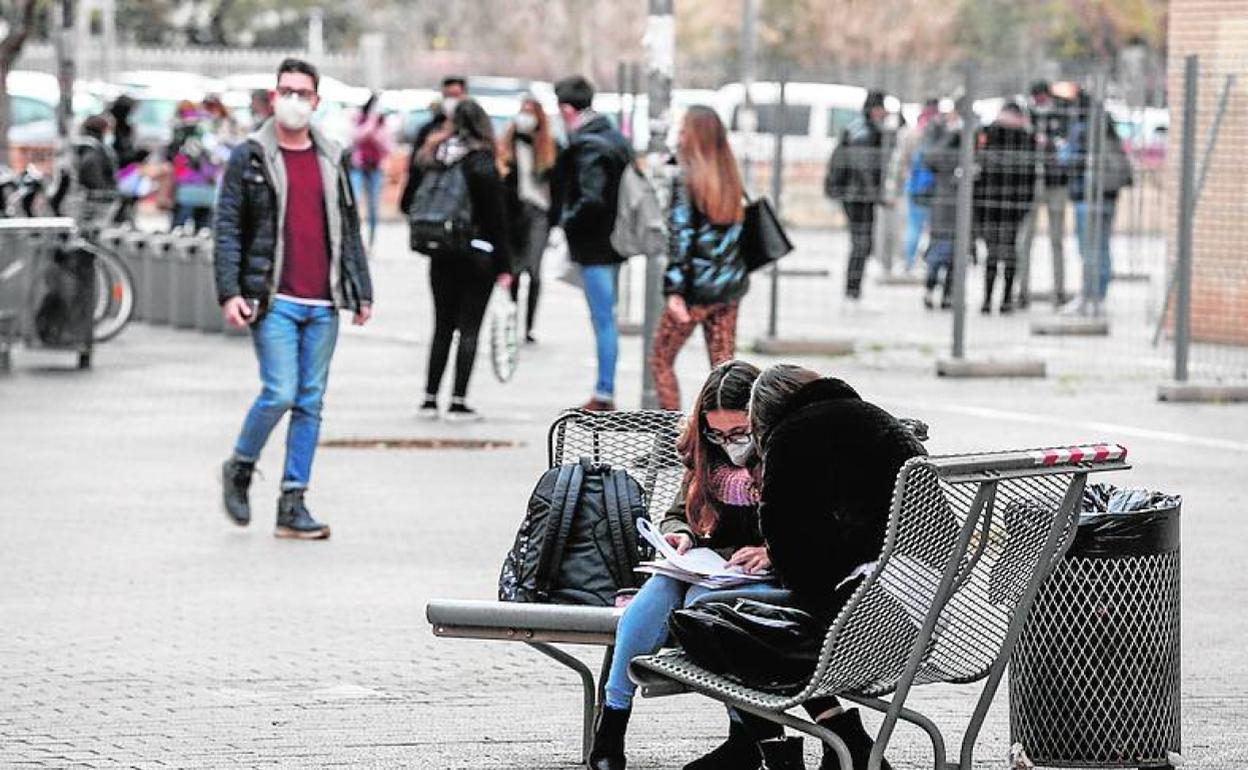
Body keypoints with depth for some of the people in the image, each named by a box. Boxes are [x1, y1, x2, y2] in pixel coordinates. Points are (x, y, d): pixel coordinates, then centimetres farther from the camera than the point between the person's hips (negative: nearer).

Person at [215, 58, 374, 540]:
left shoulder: (331, 160, 14)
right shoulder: (250, 157, 1)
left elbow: (348, 230, 18)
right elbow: (228, 229, -1)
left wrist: (361, 291, 13)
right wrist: (229, 293, -11)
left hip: (323, 303, 4)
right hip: (274, 300, -4)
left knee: (311, 403, 3)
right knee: (280, 393, -14)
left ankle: (292, 505, 7)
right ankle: (239, 468, 12)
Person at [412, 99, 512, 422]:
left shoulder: (435, 159, 1)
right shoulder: (483, 164, -11)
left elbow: (417, 205, 5)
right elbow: (497, 218, -9)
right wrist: (504, 266, -4)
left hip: (442, 257, 4)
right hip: (478, 255, -4)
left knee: (443, 326, 14)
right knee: (469, 328, 2)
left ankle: (430, 398, 14)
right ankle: (458, 402, 0)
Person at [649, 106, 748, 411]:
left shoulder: (686, 181, -12)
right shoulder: (731, 179, 6)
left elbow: (681, 237, -17)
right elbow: (735, 231, 11)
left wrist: (674, 291, -19)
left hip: (697, 290, -6)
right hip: (730, 286, 6)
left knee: (661, 360, 10)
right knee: (723, 366, 10)